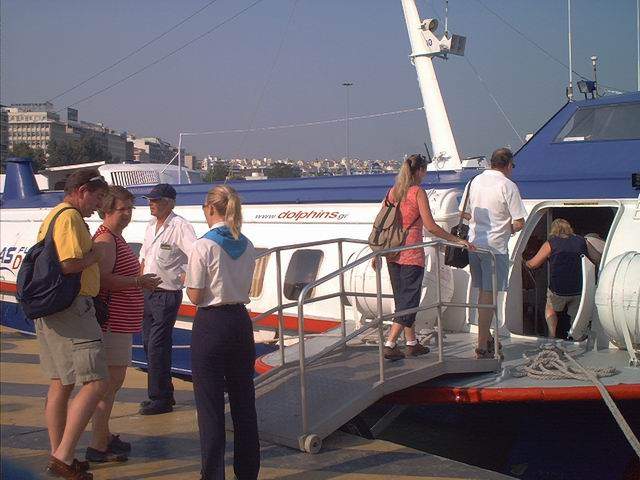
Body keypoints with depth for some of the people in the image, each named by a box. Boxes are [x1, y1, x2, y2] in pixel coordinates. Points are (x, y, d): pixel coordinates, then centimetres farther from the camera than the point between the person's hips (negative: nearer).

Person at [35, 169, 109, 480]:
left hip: (50, 310, 11)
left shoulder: (53, 216, 20)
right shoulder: (70, 217, -13)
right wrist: (94, 255, -6)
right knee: (95, 383, -11)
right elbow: (69, 264, -24)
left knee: (60, 384, 15)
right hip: (71, 307, -11)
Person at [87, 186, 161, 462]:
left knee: (113, 380, 18)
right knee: (111, 381, -7)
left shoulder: (115, 238, 18)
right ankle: (97, 447, -2)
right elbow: (102, 279, -25)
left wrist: (139, 282, 16)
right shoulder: (106, 239, -15)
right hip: (112, 322, -11)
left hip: (118, 322, 11)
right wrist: (138, 281, -19)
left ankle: (104, 436, 29)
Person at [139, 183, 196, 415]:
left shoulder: (180, 227, -15)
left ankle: (161, 400, 4)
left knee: (158, 348, -6)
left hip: (167, 294, -9)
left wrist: (186, 277, -19)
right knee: (149, 344, 14)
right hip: (147, 292, 9)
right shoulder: (151, 226, 12)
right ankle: (164, 393, 26)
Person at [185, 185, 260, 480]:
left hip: (210, 325, -6)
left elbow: (195, 297, -11)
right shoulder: (247, 246, 4)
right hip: (241, 322, 6)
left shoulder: (204, 246, -14)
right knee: (243, 399, 15)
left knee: (210, 403, 4)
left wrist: (187, 281, 7)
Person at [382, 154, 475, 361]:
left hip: (392, 254, 7)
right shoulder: (418, 192, -10)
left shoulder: (393, 191, 9)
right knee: (409, 300, 0)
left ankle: (412, 343, 25)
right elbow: (430, 226, -15)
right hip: (411, 253, -7)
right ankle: (390, 345, -6)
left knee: (402, 299, 15)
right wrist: (457, 240, -9)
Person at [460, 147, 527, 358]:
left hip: (474, 244, 6)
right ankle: (482, 347, 0)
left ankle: (486, 337, 28)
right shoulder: (508, 186, -9)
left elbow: (464, 214, 15)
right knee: (489, 294, -2)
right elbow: (519, 223, -11)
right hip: (495, 246, -6)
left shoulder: (474, 181, 8)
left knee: (483, 292, 17)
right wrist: (508, 229, 9)